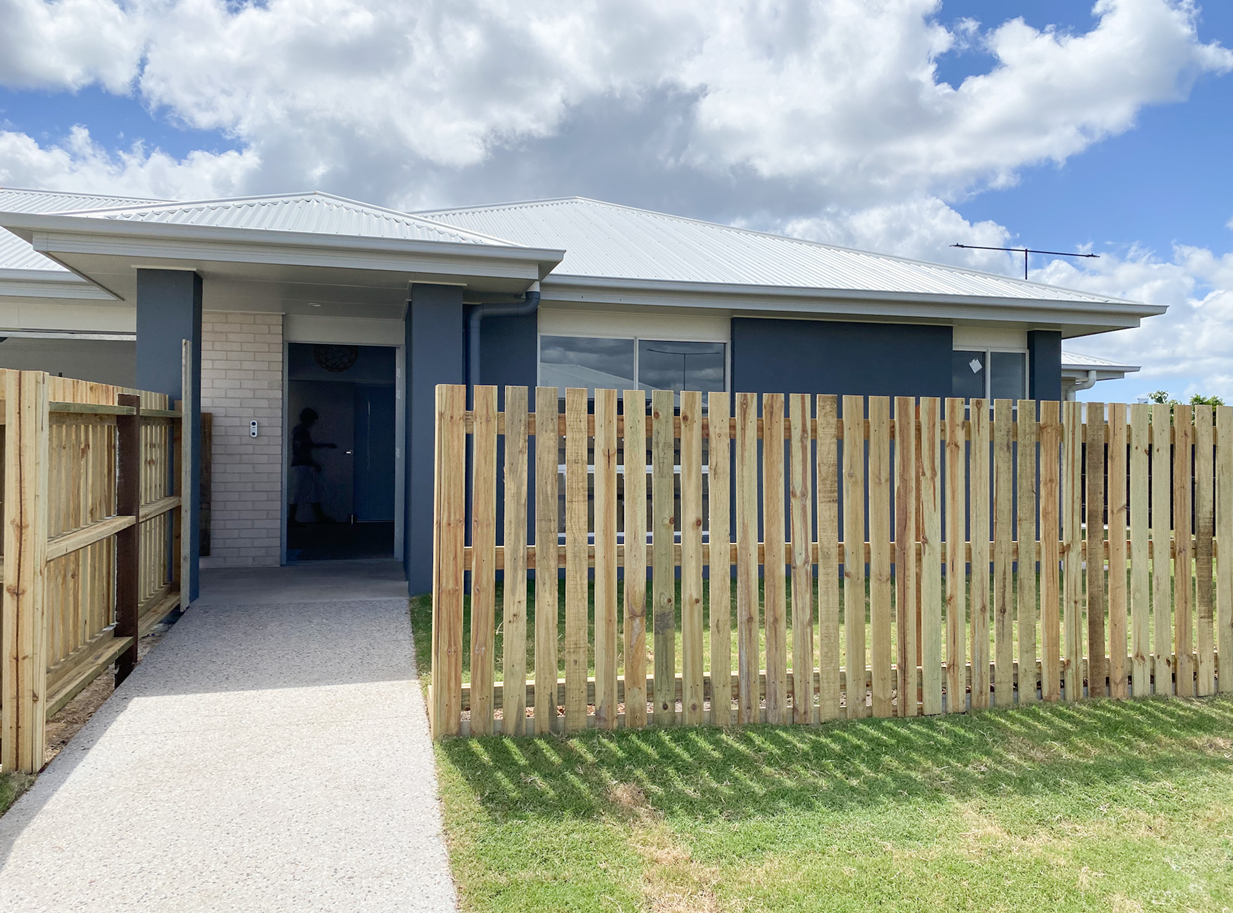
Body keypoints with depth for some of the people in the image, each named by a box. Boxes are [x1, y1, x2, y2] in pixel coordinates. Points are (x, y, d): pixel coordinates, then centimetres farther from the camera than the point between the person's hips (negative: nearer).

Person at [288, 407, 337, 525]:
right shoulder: (300, 431, -14)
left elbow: (311, 445, 28)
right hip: (301, 465, -10)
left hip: (305, 466, 10)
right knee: (298, 492, -5)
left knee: (314, 490, 10)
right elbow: (301, 451, -20)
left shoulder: (304, 431, 16)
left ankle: (319, 516, 12)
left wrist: (328, 445, 28)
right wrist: (314, 463, -18)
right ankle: (291, 519, 0)